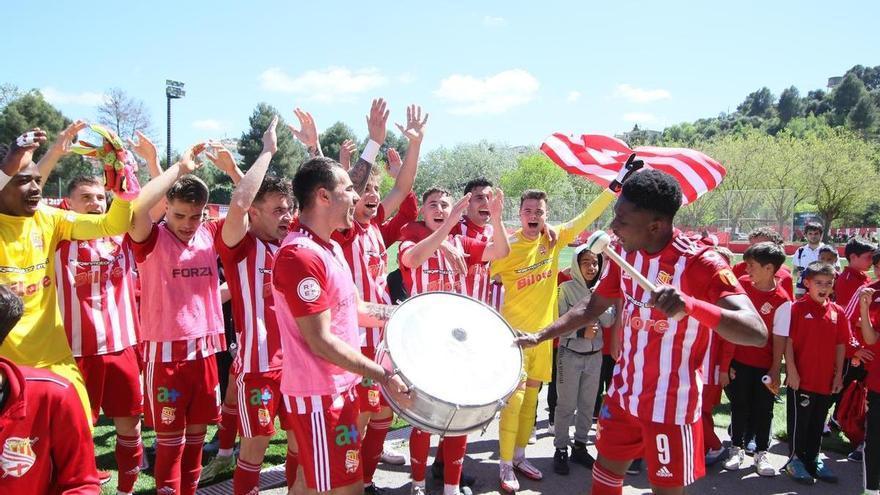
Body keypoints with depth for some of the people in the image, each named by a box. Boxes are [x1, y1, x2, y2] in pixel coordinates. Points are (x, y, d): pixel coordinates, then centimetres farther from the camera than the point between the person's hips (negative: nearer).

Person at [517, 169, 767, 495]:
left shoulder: (701, 264, -22)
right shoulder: (625, 251, -2)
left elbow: (757, 333, -33)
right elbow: (592, 308, 10)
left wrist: (689, 304, -49)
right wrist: (539, 337, 3)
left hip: (672, 405, -6)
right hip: (624, 393, 6)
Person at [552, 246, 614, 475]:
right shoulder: (567, 288, -9)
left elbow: (609, 322, -1)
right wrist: (581, 332, -22)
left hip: (594, 355, 5)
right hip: (570, 354, -4)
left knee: (588, 404, 12)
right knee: (566, 405, 1)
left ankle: (580, 445, 25)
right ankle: (561, 449, 12)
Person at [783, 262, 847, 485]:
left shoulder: (837, 312, 3)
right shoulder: (797, 308, -10)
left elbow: (840, 345, 9)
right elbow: (788, 341, -10)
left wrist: (838, 374, 6)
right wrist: (791, 370, -13)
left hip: (826, 379, 5)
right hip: (801, 378, -4)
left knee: (818, 421, 16)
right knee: (799, 420, 6)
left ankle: (813, 458, 30)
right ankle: (796, 459, 20)